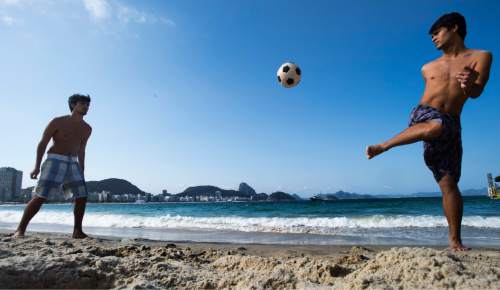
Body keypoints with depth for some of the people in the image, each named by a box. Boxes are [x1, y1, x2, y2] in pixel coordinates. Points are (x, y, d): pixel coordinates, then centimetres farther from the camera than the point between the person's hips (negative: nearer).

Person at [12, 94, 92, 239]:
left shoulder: (87, 129, 11)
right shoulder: (58, 122, -3)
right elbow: (42, 143, -2)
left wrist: (81, 172, 17)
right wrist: (37, 166, -11)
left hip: (73, 163, 5)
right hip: (55, 160, -5)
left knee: (82, 196, -3)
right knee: (40, 197, -10)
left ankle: (77, 231, 6)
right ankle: (20, 230, 2)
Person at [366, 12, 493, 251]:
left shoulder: (480, 57, 7)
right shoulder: (428, 68, 15)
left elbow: (476, 93, -9)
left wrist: (469, 84, -30)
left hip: (451, 127, 0)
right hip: (423, 116, 0)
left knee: (449, 183, -6)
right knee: (437, 126, -39)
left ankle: (454, 239, 3)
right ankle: (383, 146, -32)